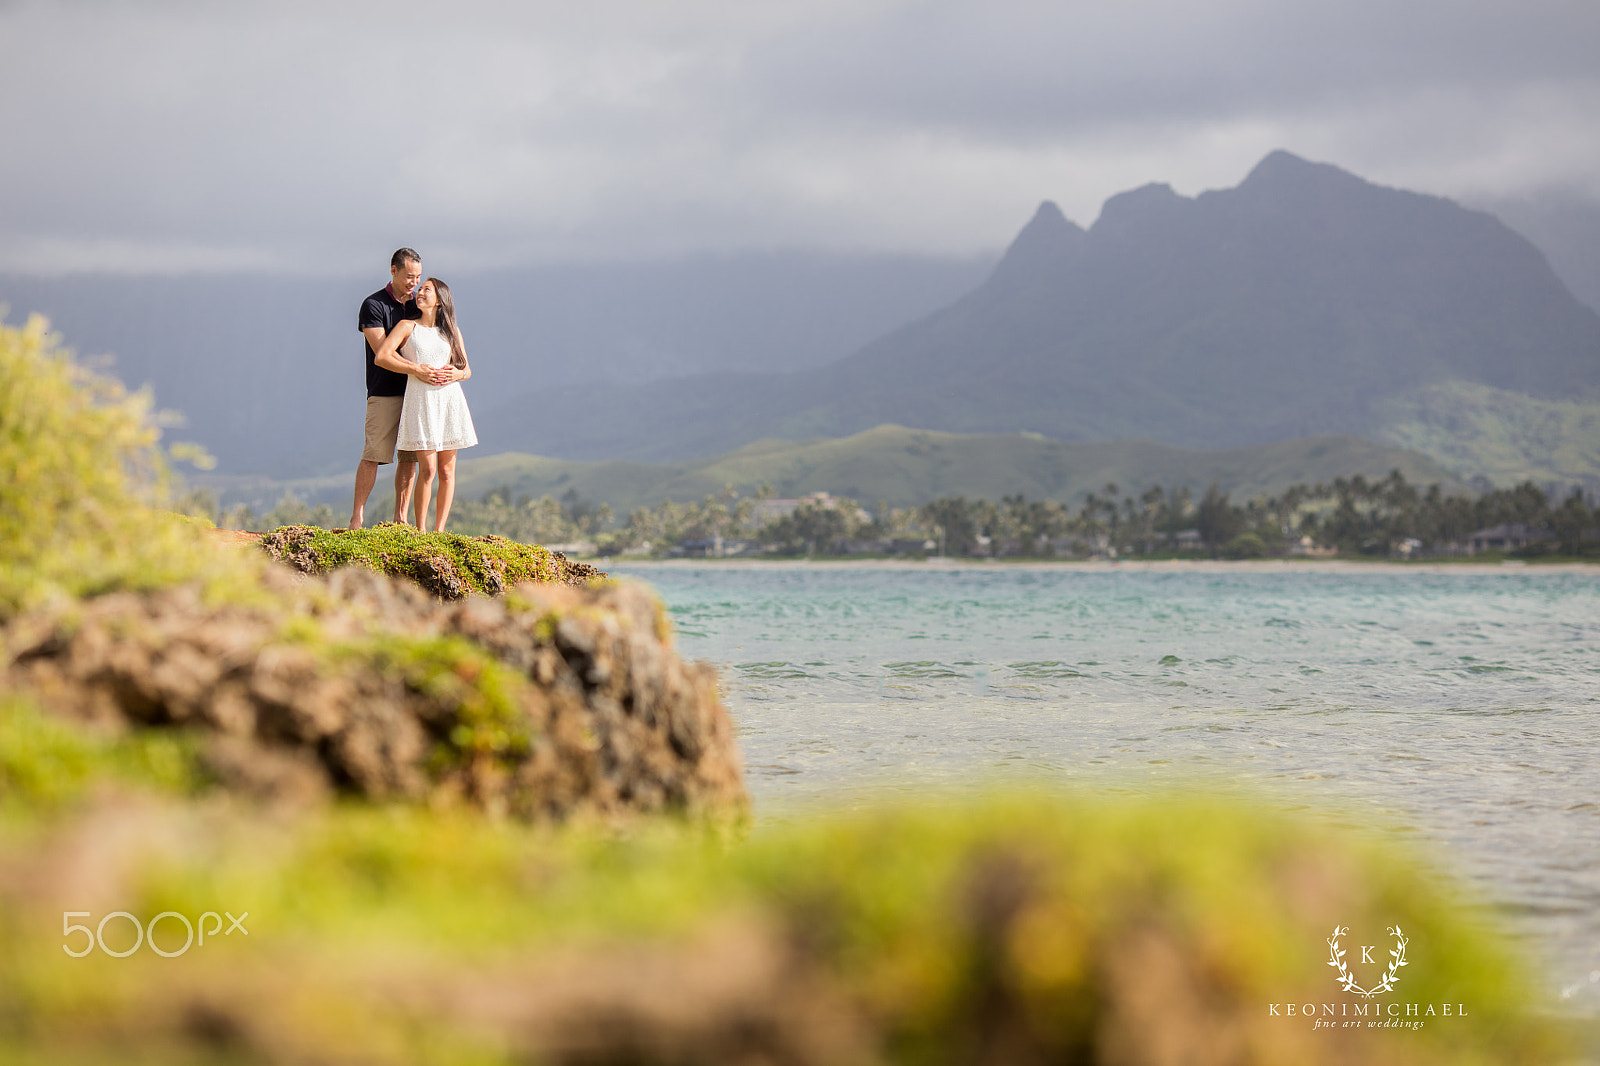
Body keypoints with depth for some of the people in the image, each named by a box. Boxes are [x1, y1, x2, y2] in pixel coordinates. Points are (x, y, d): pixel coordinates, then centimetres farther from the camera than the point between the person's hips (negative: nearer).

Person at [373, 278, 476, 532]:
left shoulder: (452, 331, 16)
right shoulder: (407, 326, 7)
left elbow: (467, 369, 19)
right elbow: (381, 357, -5)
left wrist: (458, 373, -4)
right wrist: (416, 370, -12)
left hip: (450, 399, 3)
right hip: (421, 399, -3)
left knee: (447, 471, 1)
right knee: (427, 470, -11)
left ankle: (439, 531, 6)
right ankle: (421, 530, -5)